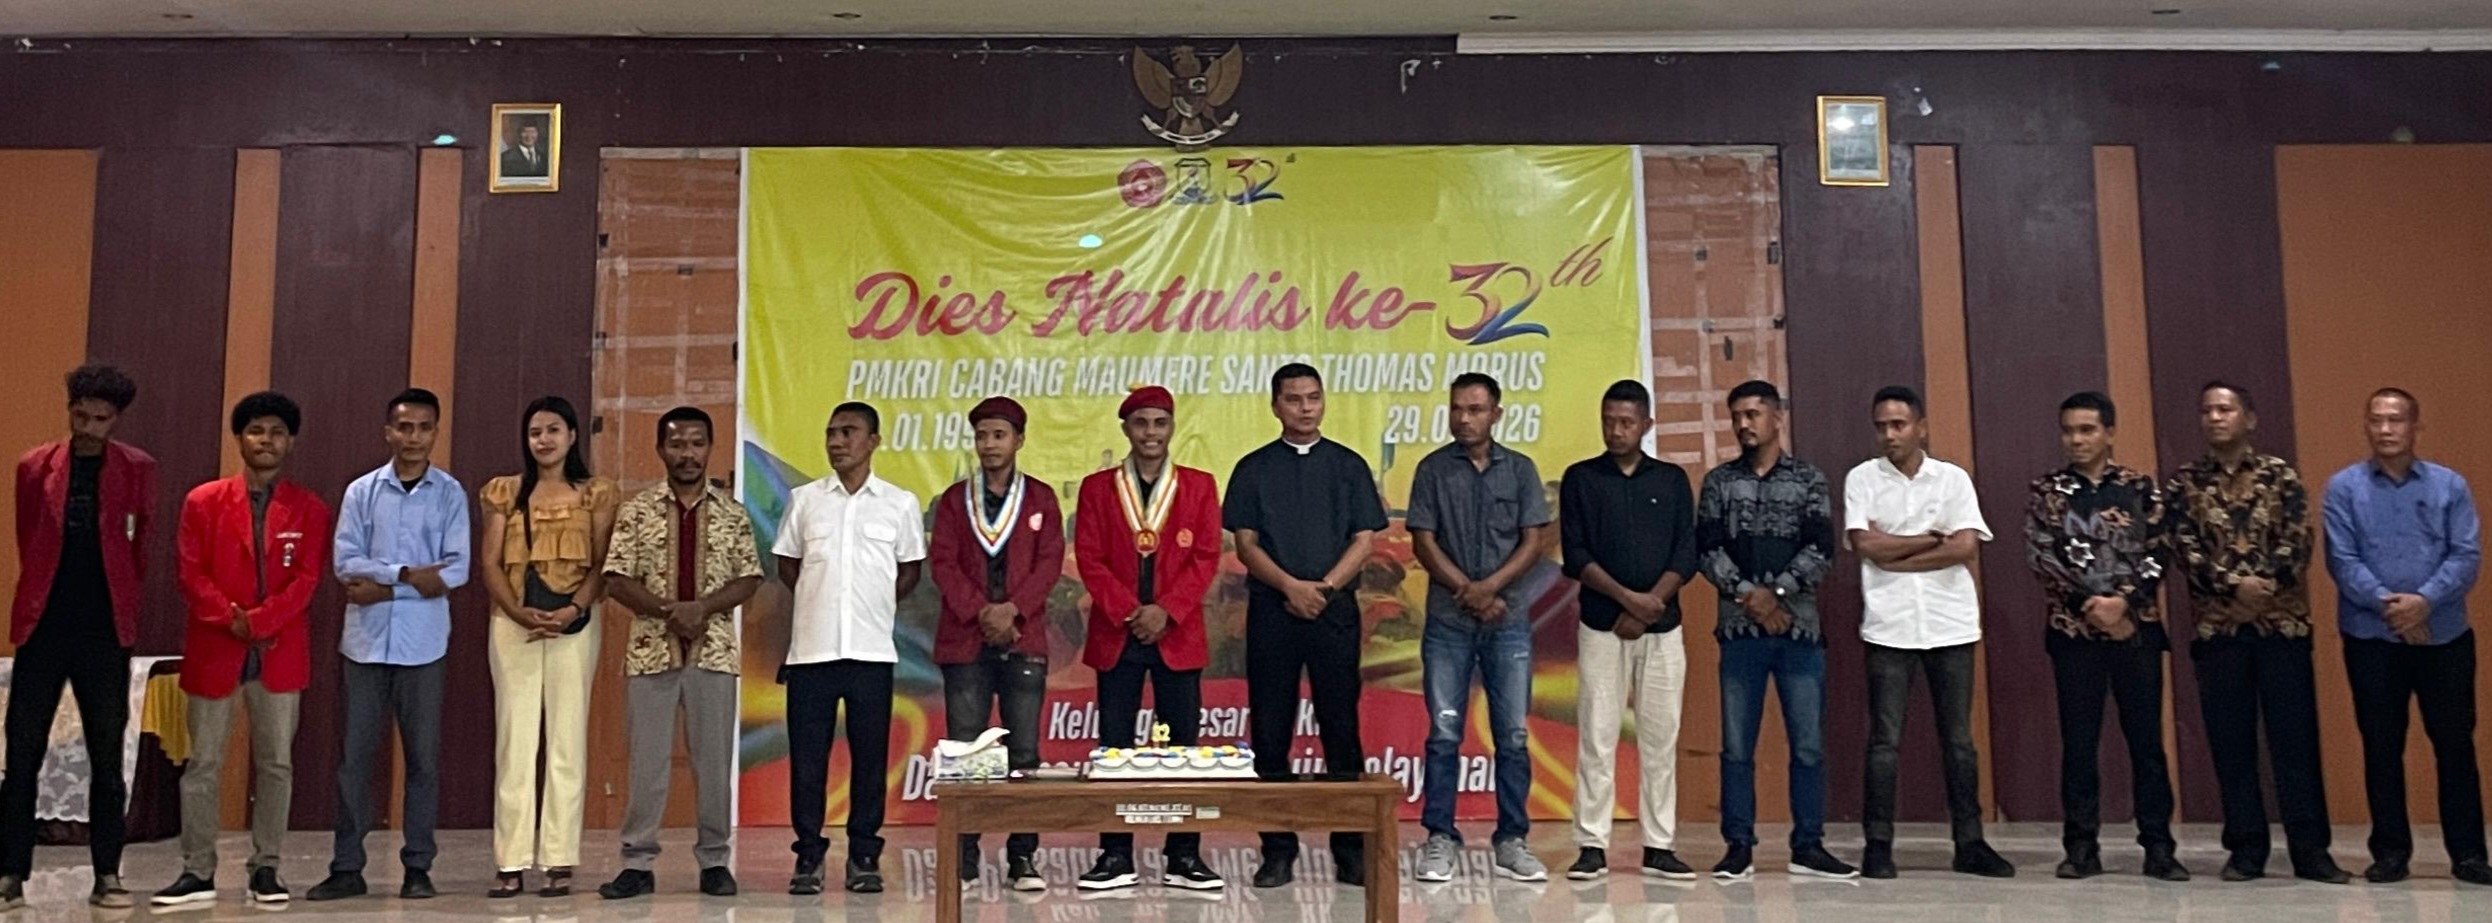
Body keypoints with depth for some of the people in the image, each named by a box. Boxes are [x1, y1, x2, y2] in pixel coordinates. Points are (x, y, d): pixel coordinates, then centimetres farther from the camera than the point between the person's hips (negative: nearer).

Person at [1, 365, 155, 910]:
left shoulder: (137, 470, 2)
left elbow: (142, 544, 5)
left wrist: (127, 607, 4)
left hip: (105, 634, -1)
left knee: (107, 759, 4)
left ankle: (107, 876, 10)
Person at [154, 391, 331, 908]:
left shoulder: (310, 510, 4)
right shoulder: (203, 501, 5)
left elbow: (307, 580, -4)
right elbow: (192, 574, -1)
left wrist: (257, 621, -16)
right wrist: (231, 619, -14)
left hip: (280, 653, 0)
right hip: (213, 651, 0)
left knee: (276, 763, 4)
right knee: (203, 763, 4)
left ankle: (266, 868, 13)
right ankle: (198, 872, 12)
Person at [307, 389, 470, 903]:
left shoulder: (450, 494, 2)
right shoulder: (361, 491, 5)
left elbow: (455, 571, -6)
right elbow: (345, 563, -4)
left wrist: (384, 589, -10)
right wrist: (407, 574, -15)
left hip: (423, 644, -1)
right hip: (366, 642, 1)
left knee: (423, 756, 4)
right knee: (355, 755, 5)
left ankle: (418, 867, 13)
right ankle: (347, 867, 13)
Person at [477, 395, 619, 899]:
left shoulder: (595, 494, 7)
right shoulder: (505, 492, 11)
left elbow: (602, 565, 1)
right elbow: (490, 563, 5)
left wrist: (572, 611, -14)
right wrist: (520, 612, -11)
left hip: (574, 626, -1)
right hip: (513, 625, 1)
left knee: (567, 740, -1)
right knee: (514, 742, 0)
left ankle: (559, 863, 2)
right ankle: (511, 864, 3)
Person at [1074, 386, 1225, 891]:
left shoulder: (1199, 485, 7)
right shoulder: (1097, 487, 7)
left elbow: (1206, 558, 0)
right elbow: (1089, 559, 0)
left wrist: (1166, 611, -11)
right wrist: (1128, 612, -11)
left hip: (1177, 636, 0)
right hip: (1115, 636, 0)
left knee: (1183, 745, 2)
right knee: (1114, 747, 2)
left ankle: (1184, 858, 10)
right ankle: (1115, 858, 10)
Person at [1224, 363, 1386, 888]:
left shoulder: (1348, 466, 10)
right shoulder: (1253, 469, 9)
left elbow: (1365, 539, 3)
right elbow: (1245, 544, 2)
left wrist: (1325, 587, -11)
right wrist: (1291, 586, -13)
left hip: (1335, 609, 0)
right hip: (1271, 612, 0)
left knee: (1341, 728, 1)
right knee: (1270, 732, 1)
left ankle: (1351, 851, 7)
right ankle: (1278, 852, 9)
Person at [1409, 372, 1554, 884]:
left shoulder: (1520, 469, 6)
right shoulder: (1433, 469, 4)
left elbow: (1532, 542, 1)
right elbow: (1424, 542, -1)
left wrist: (1489, 586, -12)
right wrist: (1468, 592, -9)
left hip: (1508, 618, 1)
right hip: (1448, 620, -1)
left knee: (1513, 735, 2)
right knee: (1444, 733, 1)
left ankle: (1512, 840, 12)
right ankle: (1439, 838, 8)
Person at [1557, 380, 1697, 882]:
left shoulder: (1672, 480, 9)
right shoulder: (1580, 478, 4)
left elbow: (1686, 556, 2)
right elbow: (1574, 556, -3)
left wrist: (1646, 609, -9)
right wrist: (1628, 597, -14)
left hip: (1662, 629, 2)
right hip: (1601, 628, -1)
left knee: (1660, 739, 4)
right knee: (1596, 738, -1)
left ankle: (1660, 846, 11)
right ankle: (1592, 846, 4)